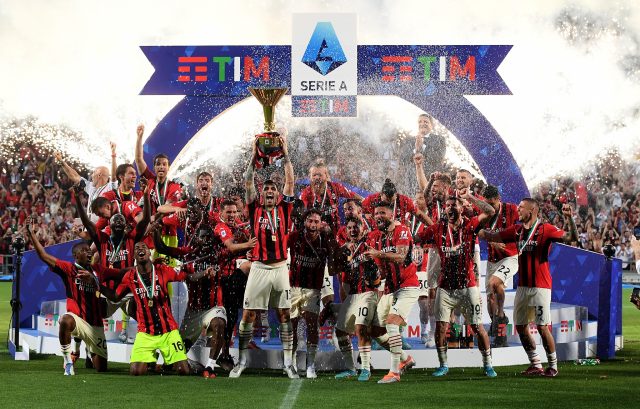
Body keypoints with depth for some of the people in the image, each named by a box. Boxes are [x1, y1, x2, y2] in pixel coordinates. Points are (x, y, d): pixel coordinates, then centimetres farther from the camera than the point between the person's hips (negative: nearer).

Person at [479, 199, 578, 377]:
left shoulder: (545, 229, -9)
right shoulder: (517, 230, 10)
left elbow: (572, 237, -18)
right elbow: (493, 237, 22)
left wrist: (569, 219, -33)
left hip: (540, 286, -7)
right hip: (522, 286, 7)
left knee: (543, 327, -8)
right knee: (520, 326, 9)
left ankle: (553, 366, 5)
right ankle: (535, 364, 19)